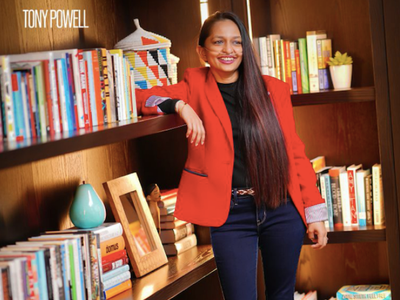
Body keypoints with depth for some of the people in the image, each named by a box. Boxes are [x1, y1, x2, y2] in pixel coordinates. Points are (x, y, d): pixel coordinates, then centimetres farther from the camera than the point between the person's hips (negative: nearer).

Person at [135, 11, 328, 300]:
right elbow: (141, 97, -2)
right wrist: (181, 106, -18)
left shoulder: (273, 89, 6)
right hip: (230, 214, -2)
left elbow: (294, 151, 6)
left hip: (282, 210, 2)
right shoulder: (195, 86, 3)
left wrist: (315, 212, 4)